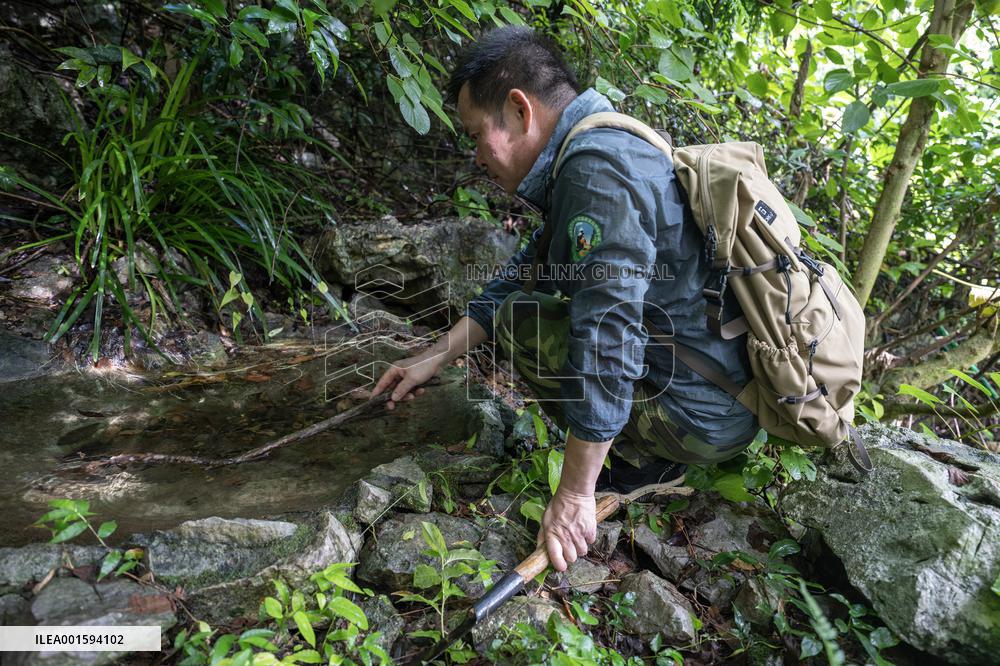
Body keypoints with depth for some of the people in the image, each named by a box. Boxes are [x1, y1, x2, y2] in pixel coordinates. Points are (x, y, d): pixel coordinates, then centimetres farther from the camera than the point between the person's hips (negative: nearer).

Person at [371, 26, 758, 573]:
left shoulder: (597, 172, -23)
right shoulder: (600, 152, 10)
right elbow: (520, 276, 14)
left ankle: (643, 461, -1)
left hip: (704, 418, -9)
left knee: (520, 320, -8)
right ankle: (654, 450, 13)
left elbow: (606, 341, -29)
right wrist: (433, 358, 13)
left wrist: (575, 495, -22)